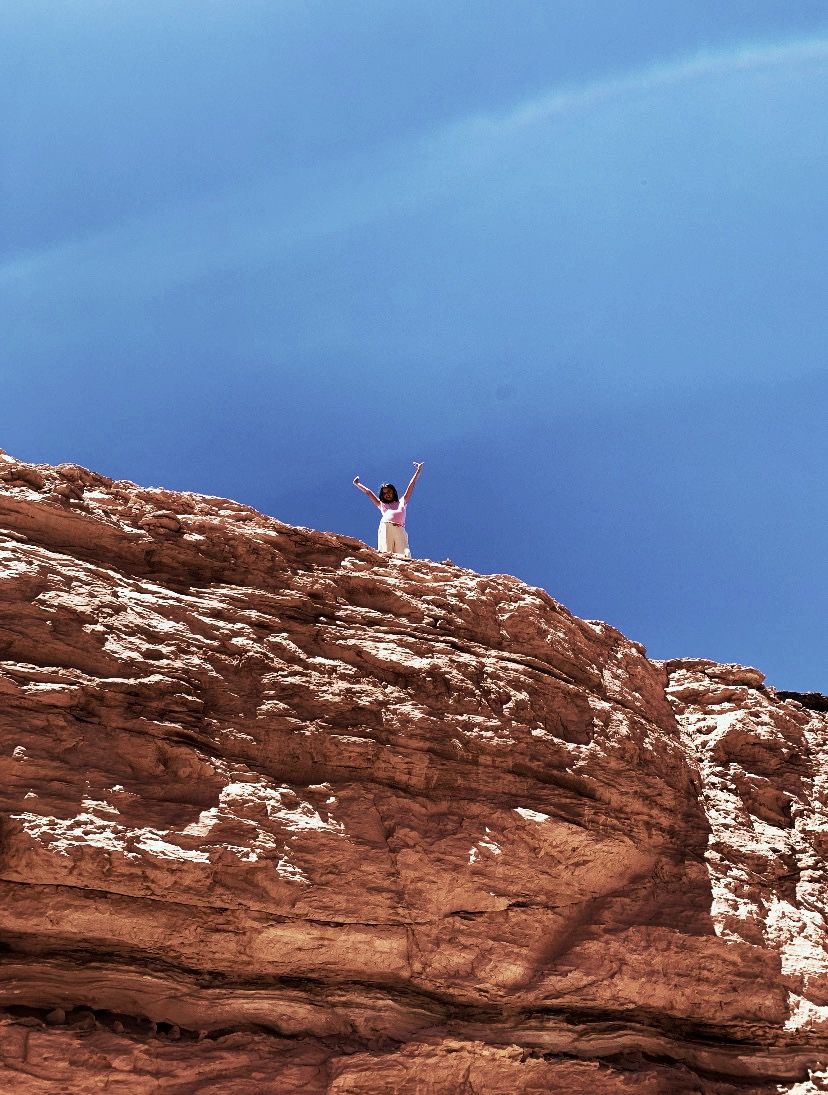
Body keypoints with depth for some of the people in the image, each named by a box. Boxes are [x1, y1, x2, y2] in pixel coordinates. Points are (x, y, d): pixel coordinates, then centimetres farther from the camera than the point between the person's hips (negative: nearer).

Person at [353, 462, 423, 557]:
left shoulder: (401, 502, 30)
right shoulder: (381, 505, 31)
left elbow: (411, 486, 32)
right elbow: (368, 492, 38)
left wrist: (418, 471, 33)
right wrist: (357, 484, 45)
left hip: (400, 529, 0)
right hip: (385, 527, 0)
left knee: (403, 555, -18)